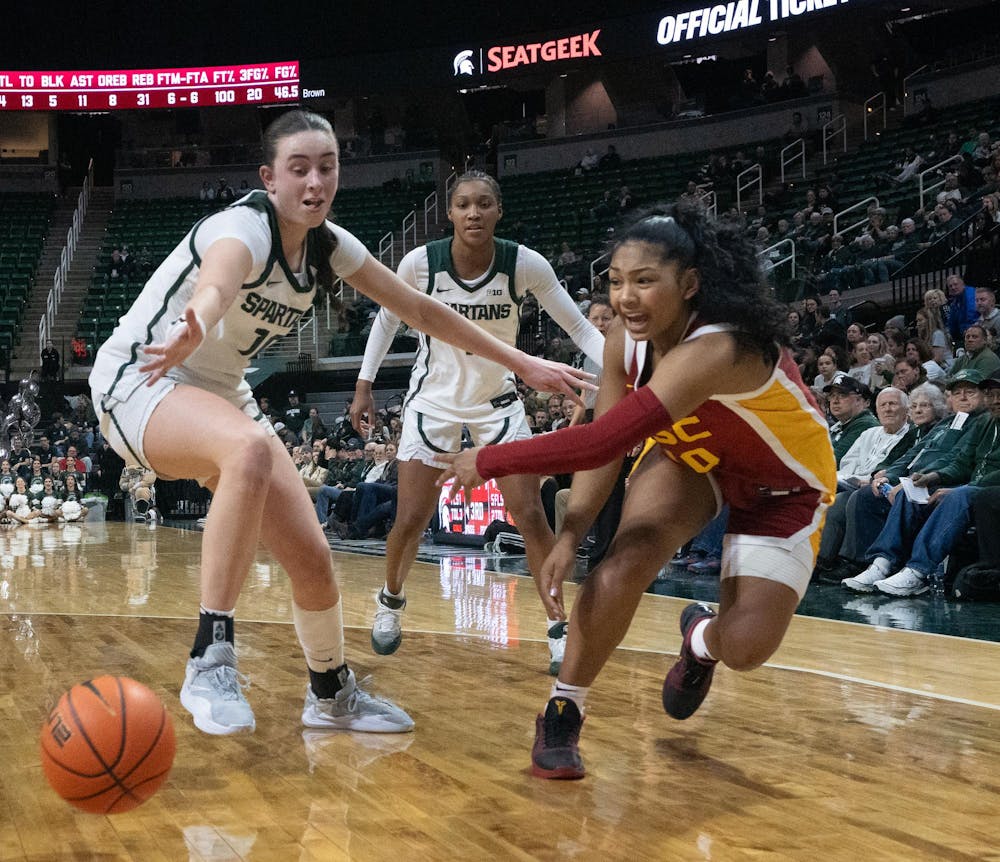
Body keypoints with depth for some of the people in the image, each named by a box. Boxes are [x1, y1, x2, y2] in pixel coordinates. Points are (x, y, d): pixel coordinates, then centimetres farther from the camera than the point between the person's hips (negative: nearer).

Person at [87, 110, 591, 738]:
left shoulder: (329, 245, -2)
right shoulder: (245, 227, -25)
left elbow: (421, 311, 8)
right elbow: (213, 286, -51)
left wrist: (522, 363, 7)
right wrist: (192, 333, -75)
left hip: (220, 393, 7)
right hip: (139, 379, -7)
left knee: (311, 556, 1)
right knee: (251, 449, -40)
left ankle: (332, 694, 27)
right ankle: (211, 661, -35)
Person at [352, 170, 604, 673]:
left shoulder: (525, 265, -19)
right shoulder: (420, 263, -18)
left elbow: (579, 327, -11)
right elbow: (387, 319, 1)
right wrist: (364, 384, 2)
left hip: (497, 401, 0)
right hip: (433, 400, 0)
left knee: (530, 516, -7)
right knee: (411, 521, 0)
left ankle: (560, 627, 6)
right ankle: (390, 602, 29)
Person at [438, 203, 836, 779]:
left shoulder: (715, 348, -41)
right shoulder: (625, 343, -18)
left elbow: (600, 443, -46)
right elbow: (606, 447, -11)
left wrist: (487, 461, -38)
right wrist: (569, 537, -27)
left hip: (784, 488, -4)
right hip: (691, 455, 5)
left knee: (745, 645, -17)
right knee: (623, 569, -23)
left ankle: (703, 638, 22)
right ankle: (563, 714, -2)